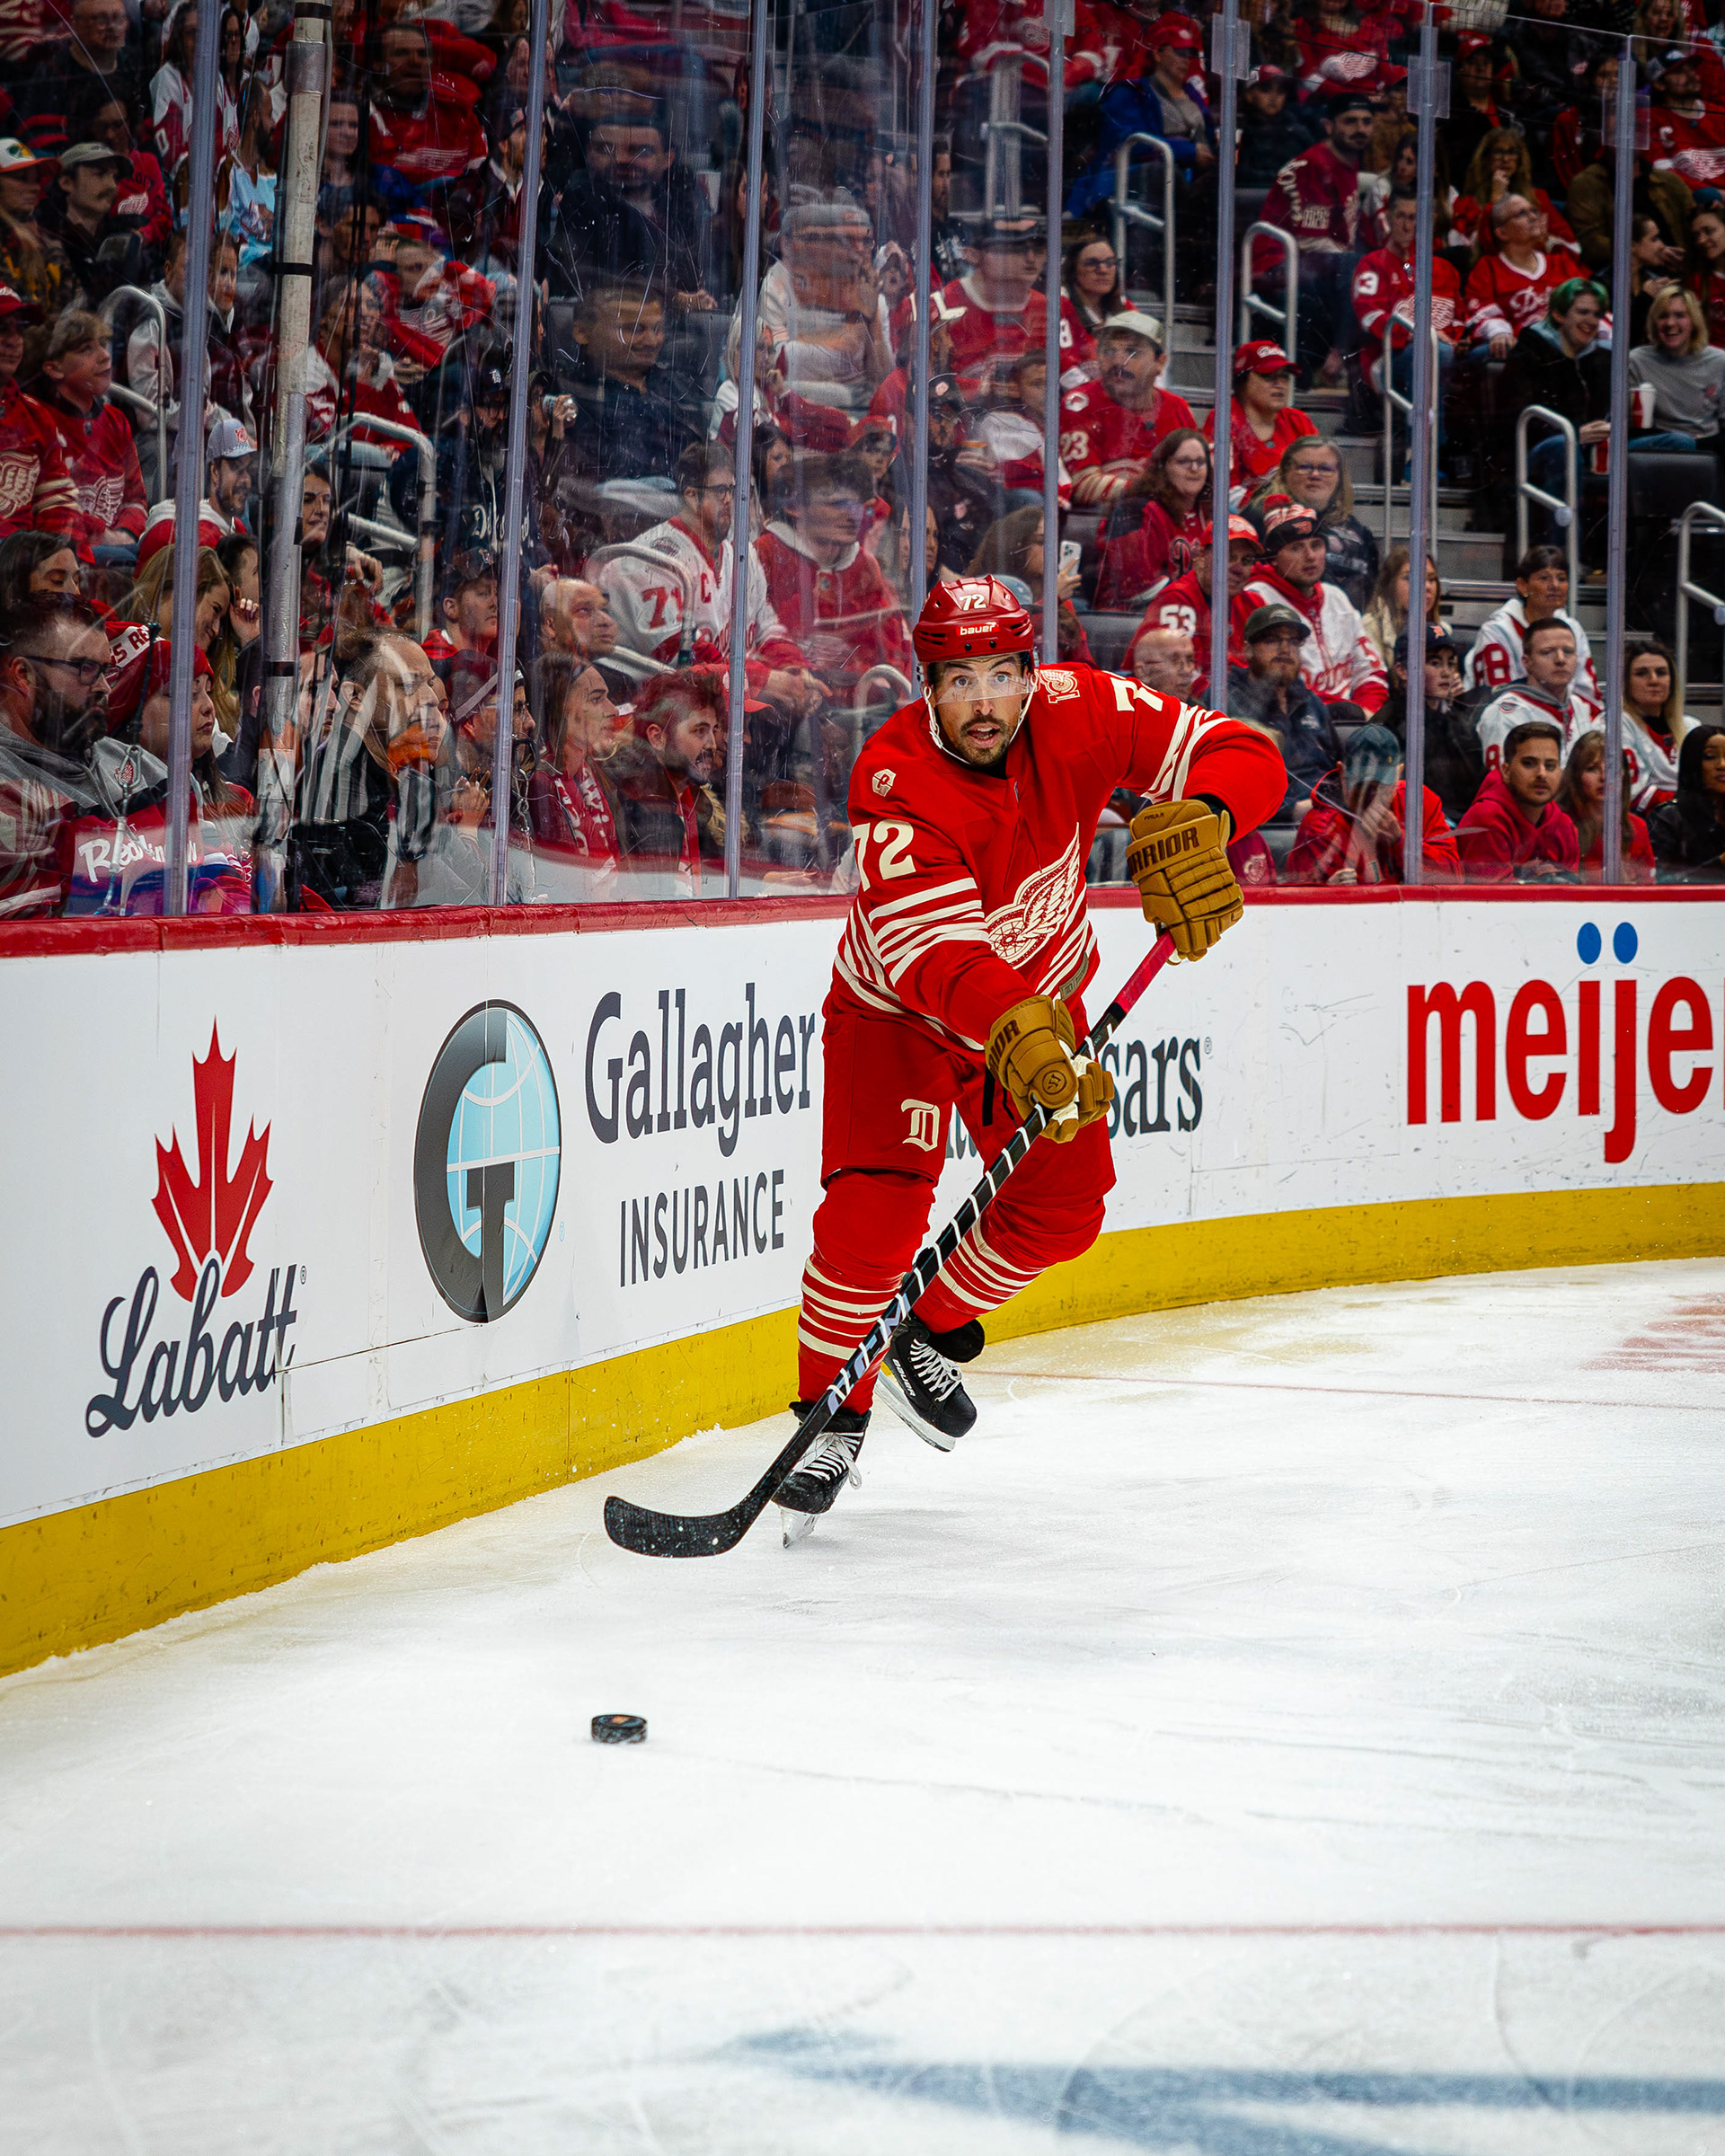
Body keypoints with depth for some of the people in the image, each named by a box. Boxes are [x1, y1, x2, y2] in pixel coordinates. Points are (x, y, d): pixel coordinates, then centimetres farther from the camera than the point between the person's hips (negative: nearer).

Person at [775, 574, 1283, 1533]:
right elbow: (934, 949, -46)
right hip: (898, 1010, -5)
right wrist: (1016, 1039, -63)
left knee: (1061, 1209, -1)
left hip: (1037, 997, 5)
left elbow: (1245, 757, -21)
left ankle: (933, 1330, 26)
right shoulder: (898, 782, -34)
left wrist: (1197, 821, -43)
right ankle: (833, 1417, -2)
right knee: (877, 1211, -20)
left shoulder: (1080, 713, -22)